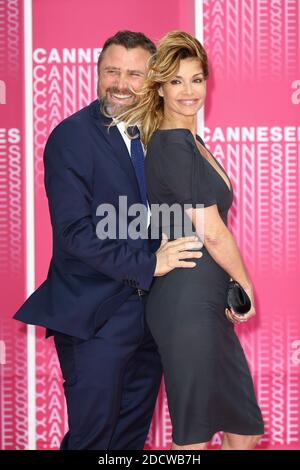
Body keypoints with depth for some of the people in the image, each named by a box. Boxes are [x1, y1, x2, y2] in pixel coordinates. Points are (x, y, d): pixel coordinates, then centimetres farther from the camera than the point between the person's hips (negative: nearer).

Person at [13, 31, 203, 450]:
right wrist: (147, 264, -21)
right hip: (94, 317, -6)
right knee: (92, 436, 3)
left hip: (150, 310, 6)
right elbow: (74, 231, -18)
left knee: (133, 432, 18)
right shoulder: (71, 137, -11)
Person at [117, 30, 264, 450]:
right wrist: (245, 283, 0)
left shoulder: (190, 141, 15)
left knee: (245, 429, 13)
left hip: (202, 304, 10)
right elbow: (212, 233, -15)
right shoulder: (176, 146, -15)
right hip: (188, 305, -10)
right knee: (194, 433, 0)